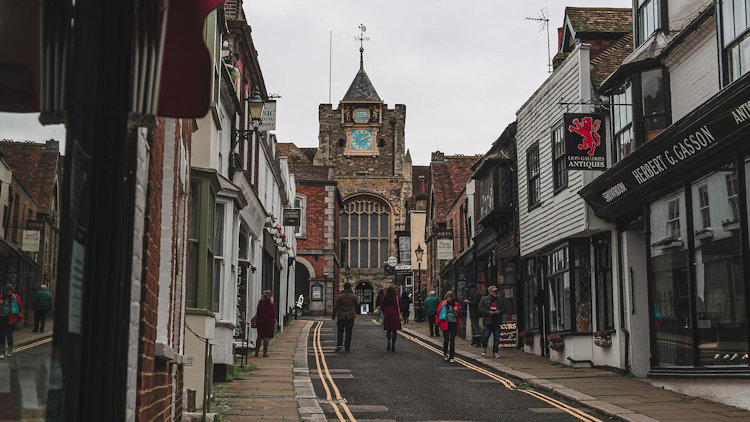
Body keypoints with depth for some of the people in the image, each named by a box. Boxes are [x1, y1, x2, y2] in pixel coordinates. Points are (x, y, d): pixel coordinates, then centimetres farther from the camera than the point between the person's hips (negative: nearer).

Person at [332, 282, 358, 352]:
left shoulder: (340, 296, -5)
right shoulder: (353, 297, -2)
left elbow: (336, 306, -4)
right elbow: (356, 306, 9)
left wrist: (334, 315, 6)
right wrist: (354, 313, 28)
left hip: (341, 316, 0)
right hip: (350, 316, 1)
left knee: (340, 331, 10)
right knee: (349, 332, 5)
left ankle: (339, 344, -7)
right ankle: (347, 347, 5)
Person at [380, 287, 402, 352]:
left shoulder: (385, 298, 3)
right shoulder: (397, 297, -2)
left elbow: (381, 307, 5)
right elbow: (400, 307, -2)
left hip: (387, 315, 1)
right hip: (395, 315, -1)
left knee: (388, 330, 13)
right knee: (394, 330, 3)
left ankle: (389, 341, -11)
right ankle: (393, 345, -2)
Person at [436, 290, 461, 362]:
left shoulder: (455, 304, 10)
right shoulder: (443, 303, 4)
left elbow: (459, 315, 13)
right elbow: (438, 311, 0)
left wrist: (457, 310, -3)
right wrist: (444, 306, -10)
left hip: (453, 324, 2)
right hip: (445, 323, -2)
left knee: (452, 340, 0)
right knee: (446, 340, -3)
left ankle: (451, 357, 5)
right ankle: (445, 354, 22)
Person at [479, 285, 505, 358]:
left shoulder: (499, 301, 18)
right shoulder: (484, 300, 5)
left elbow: (503, 309, 18)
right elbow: (480, 308, -3)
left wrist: (499, 311, -4)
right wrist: (488, 312, -13)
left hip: (496, 322, 4)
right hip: (487, 322, -4)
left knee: (497, 338, 0)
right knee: (486, 335, -10)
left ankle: (495, 352, 9)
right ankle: (484, 348, 19)